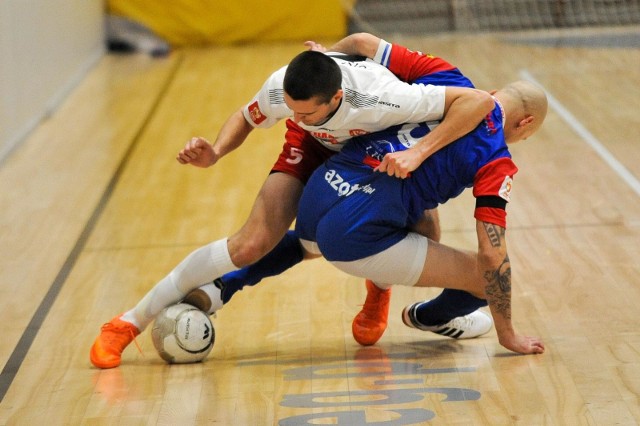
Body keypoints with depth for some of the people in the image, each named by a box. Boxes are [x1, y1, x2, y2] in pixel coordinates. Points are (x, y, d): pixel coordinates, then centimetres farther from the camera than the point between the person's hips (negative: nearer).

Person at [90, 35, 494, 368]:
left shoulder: (379, 97, -46)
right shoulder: (280, 89, -34)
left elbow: (480, 100, -45)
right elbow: (246, 117, -8)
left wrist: (418, 152, -52)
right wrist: (215, 152, -29)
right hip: (315, 146, 0)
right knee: (252, 242, -17)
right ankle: (130, 322, -8)